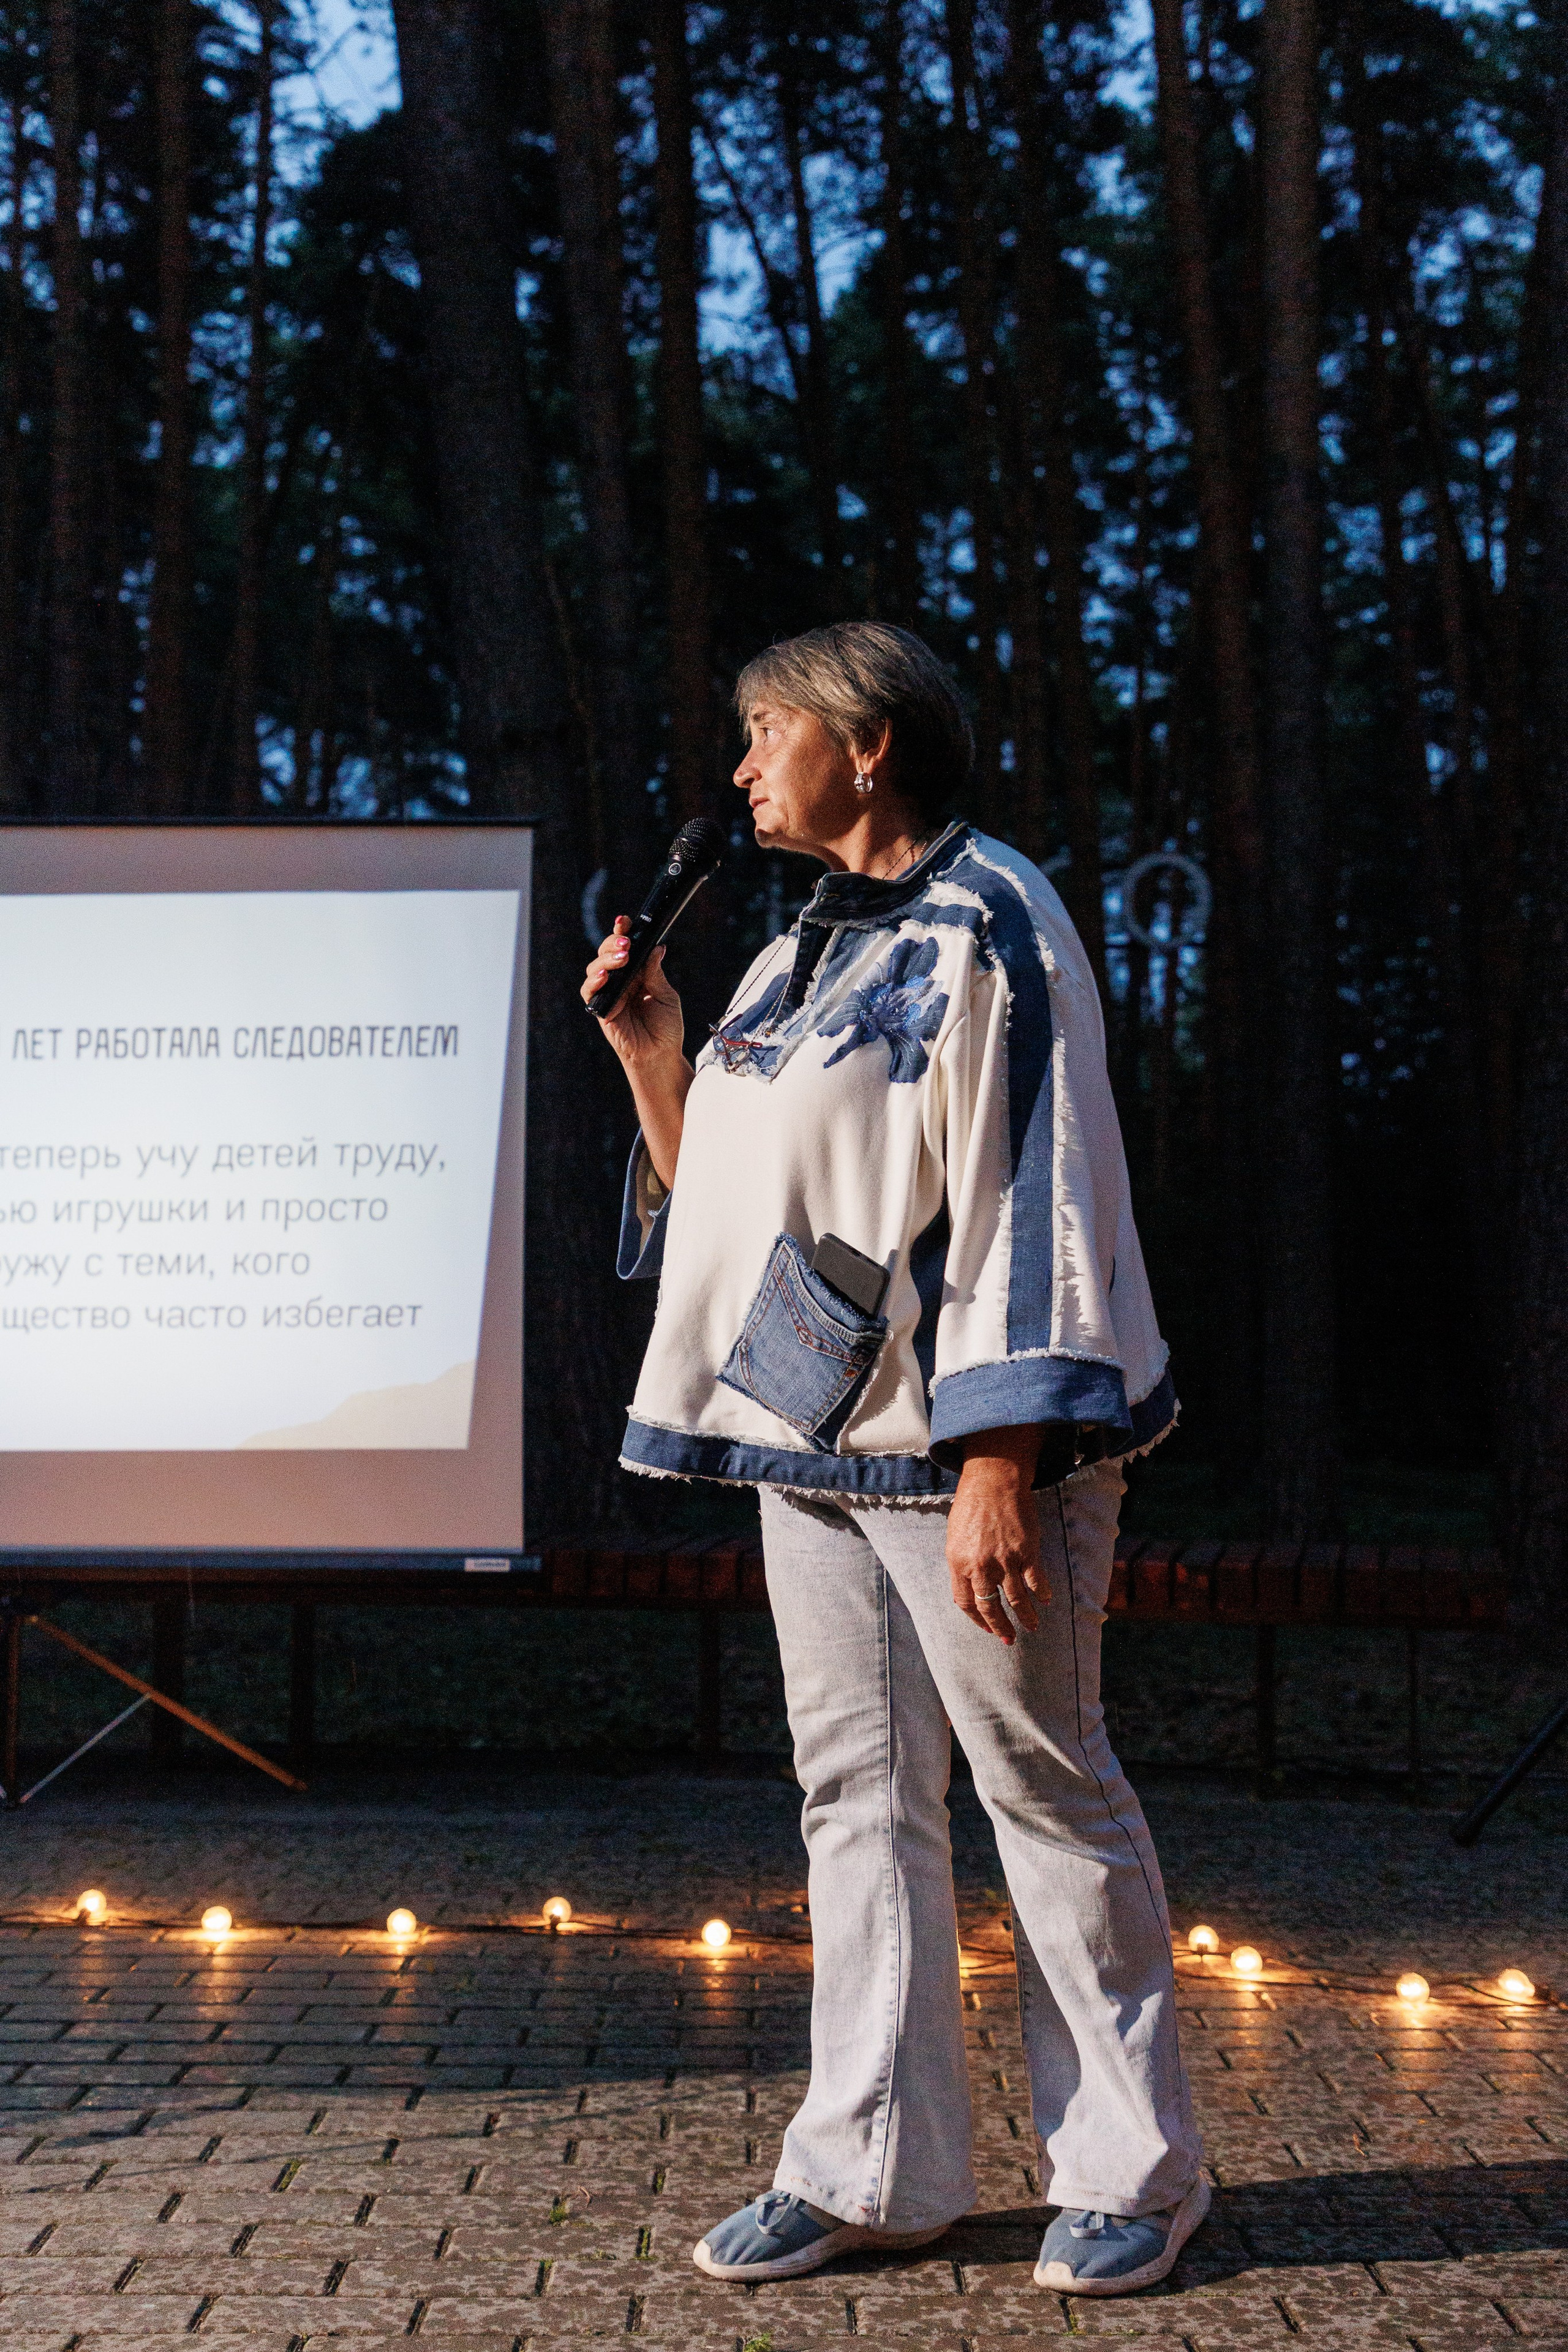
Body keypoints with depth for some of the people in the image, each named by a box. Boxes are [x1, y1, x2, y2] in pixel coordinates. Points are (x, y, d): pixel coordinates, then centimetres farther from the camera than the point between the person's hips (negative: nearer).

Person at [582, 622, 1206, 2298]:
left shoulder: (984, 930, -8)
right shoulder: (797, 960, 18)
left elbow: (1026, 1201, -16)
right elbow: (715, 1193, 22)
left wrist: (998, 1465, -22)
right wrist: (651, 1055, 8)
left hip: (959, 1438, -8)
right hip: (811, 1433, 8)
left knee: (1043, 1786, 0)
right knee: (856, 1795, 8)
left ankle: (1131, 2171, 12)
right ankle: (875, 2169, 16)